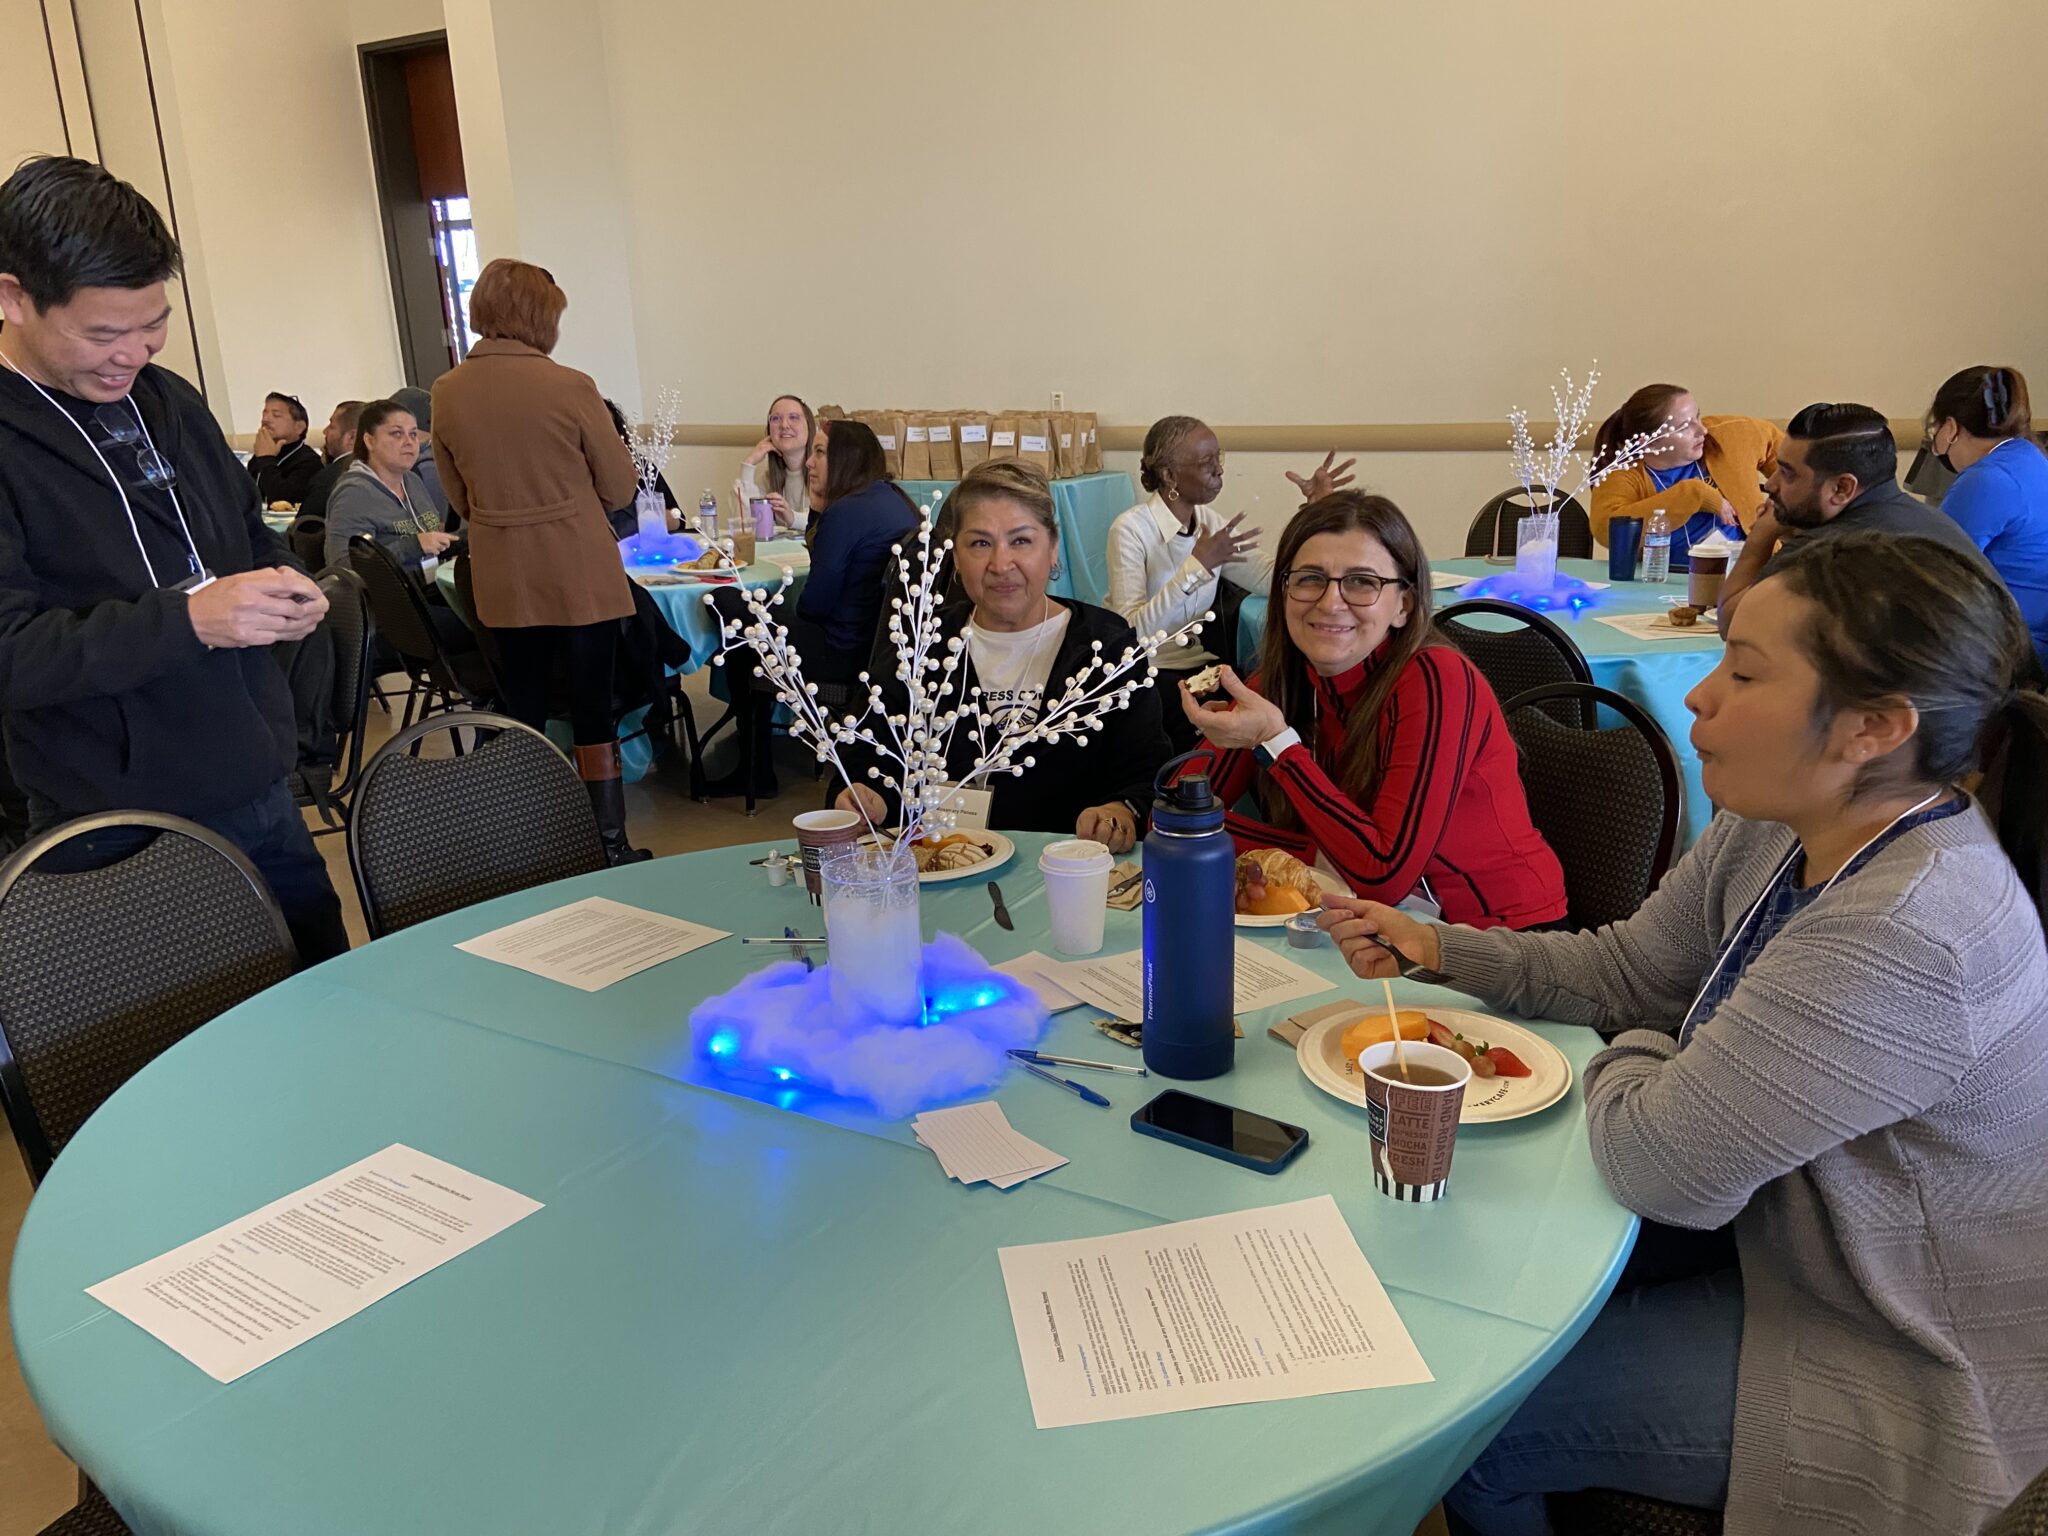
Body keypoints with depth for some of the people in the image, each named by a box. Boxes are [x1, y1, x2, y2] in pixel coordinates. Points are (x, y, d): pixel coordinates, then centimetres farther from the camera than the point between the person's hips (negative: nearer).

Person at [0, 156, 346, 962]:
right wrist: (186, 619, -29)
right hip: (124, 836, -6)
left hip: (260, 794, 6)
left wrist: (284, 583, -1)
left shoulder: (168, 399, 9)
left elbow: (250, 531, 22)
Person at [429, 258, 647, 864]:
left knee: (523, 711, 14)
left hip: (503, 581, 3)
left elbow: (459, 499, 9)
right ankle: (609, 844, 14)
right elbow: (620, 487, -6)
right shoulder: (569, 387, -14)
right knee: (593, 708, 7)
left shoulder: (447, 392, -1)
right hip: (581, 576, -3)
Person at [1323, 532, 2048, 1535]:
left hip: (1896, 1371, -8)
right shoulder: (1776, 831, -7)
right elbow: (1625, 968, 5)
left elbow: (1657, 1167, -32)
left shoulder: (1906, 935, -36)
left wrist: (1627, 1058, -10)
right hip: (1785, 1241, 8)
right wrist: (1435, 946, -5)